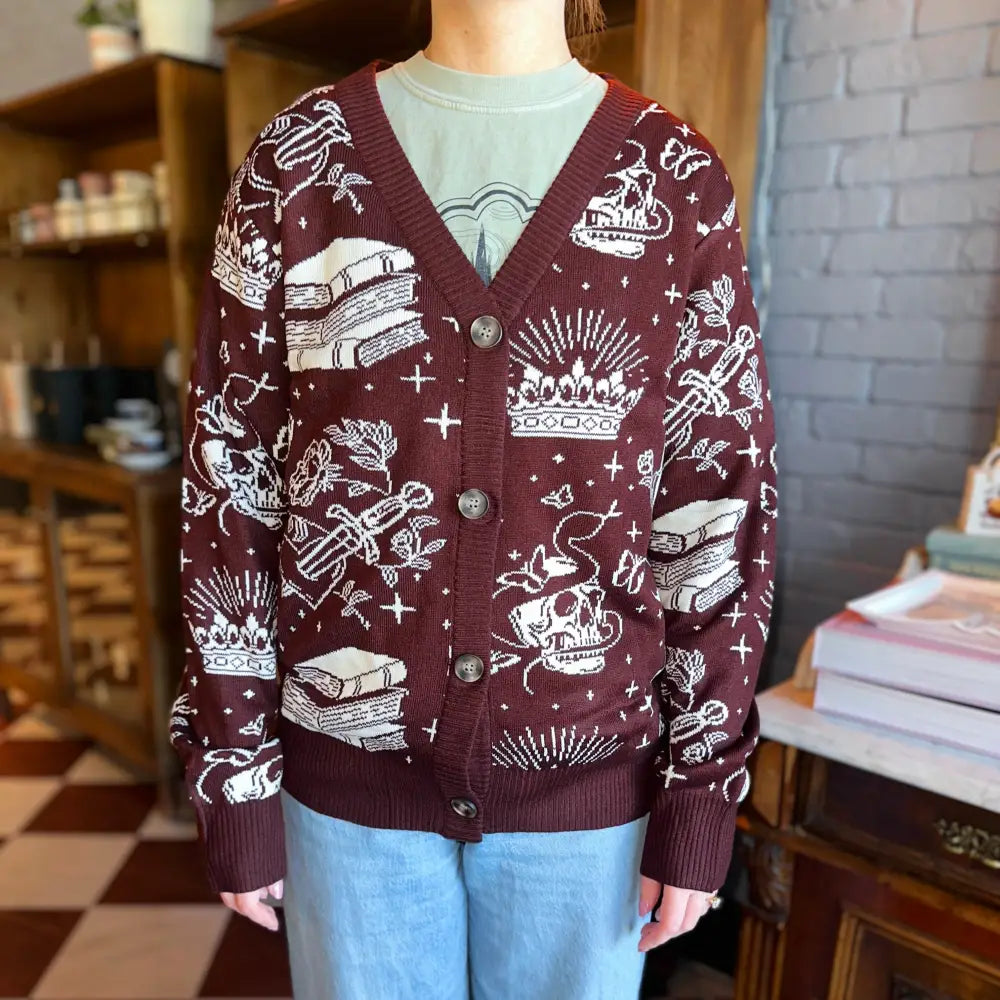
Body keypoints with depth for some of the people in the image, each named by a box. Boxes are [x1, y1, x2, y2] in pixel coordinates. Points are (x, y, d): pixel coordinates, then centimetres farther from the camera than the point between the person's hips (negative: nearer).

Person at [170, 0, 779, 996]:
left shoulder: (678, 180, -2)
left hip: (588, 775, 1)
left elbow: (722, 500, -3)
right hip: (351, 769, 1)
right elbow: (229, 481, -3)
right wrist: (234, 782, -1)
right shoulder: (297, 159, -2)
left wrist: (703, 798, -2)